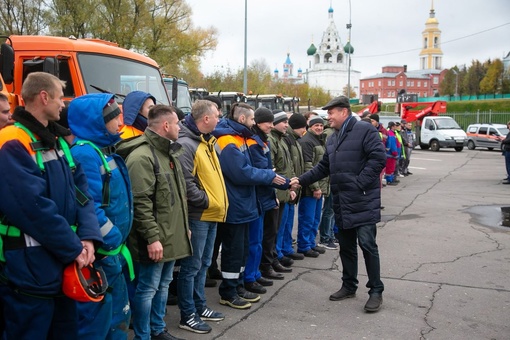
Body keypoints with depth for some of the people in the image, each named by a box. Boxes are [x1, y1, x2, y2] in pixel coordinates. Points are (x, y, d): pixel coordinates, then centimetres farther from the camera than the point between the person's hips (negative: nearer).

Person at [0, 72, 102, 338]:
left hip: (64, 266, 9)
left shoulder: (59, 140, 11)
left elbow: (81, 190, 5)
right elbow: (35, 208, -23)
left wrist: (88, 236, -10)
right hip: (30, 271, -8)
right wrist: (74, 248, -16)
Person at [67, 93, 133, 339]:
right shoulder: (84, 153, -18)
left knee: (118, 315, 20)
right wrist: (111, 243, -20)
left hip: (113, 253, 10)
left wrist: (118, 246, 16)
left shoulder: (104, 150, 13)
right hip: (100, 255, -10)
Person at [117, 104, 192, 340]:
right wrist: (152, 237, -24)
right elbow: (140, 203, -23)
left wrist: (184, 226, 22)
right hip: (154, 240, -10)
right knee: (147, 289, 2)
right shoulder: (142, 156, -18)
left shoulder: (169, 152, 15)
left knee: (163, 285, 20)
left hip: (171, 236, 10)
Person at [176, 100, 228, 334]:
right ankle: (188, 315, 11)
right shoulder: (185, 144, -17)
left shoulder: (207, 141, 14)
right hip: (197, 215, -9)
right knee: (192, 267, 1)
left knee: (203, 265, 18)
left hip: (211, 214, 10)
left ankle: (200, 307, 30)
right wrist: (207, 201, -16)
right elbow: (185, 184, -23)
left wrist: (219, 202, 13)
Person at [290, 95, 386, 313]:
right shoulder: (333, 139, 18)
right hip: (341, 203, 8)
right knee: (346, 246, 14)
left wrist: (359, 182, -19)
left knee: (367, 244, -7)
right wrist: (301, 180, 10)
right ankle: (349, 286, 27)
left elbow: (379, 157, -17)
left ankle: (376, 291, 5)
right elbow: (323, 167, 20)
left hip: (363, 201, -8)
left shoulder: (365, 130, -8)